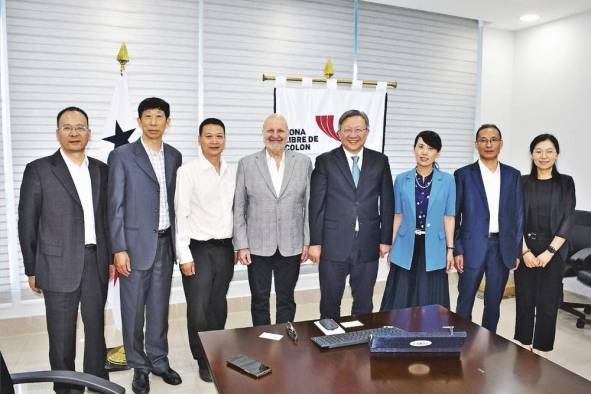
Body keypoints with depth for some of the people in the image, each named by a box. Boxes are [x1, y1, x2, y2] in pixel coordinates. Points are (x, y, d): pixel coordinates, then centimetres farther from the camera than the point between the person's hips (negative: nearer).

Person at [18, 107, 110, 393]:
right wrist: (32, 270, -2)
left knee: (96, 326, 13)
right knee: (62, 332, 8)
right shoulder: (38, 170, -4)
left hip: (96, 262, 3)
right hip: (59, 265, -3)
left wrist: (112, 256, 8)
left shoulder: (101, 170, 7)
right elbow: (27, 223, -2)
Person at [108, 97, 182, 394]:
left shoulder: (174, 156, 8)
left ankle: (158, 360, 29)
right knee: (133, 308, 7)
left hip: (165, 243, 4)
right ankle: (139, 366, 24)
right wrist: (119, 249, -11)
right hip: (136, 243, -3)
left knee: (159, 307, 13)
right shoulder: (122, 156, -5)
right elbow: (116, 206, -7)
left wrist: (178, 241, 8)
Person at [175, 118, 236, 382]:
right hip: (198, 249, -4)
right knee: (198, 309, 3)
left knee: (218, 306, 15)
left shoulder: (232, 172, 6)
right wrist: (184, 255, -11)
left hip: (225, 248, 4)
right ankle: (204, 361, 23)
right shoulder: (188, 172, -7)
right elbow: (181, 215, -9)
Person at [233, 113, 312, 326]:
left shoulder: (303, 162, 2)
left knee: (286, 300, 13)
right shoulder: (247, 164, 0)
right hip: (257, 246, 0)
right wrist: (241, 245, -4)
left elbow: (309, 204, 3)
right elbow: (239, 208, 0)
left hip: (291, 246, 1)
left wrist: (307, 241, 0)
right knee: (259, 300, 11)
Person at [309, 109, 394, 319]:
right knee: (329, 303, 10)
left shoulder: (380, 161, 5)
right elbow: (316, 205, -3)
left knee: (364, 303, 14)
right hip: (333, 246, -1)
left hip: (368, 246, 2)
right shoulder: (325, 161, -1)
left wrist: (386, 239, 4)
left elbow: (387, 203, 7)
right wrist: (315, 242, -5)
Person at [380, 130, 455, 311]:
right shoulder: (401, 179, 2)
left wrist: (450, 249, 2)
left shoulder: (447, 180, 0)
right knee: (399, 301, 3)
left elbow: (449, 217, 3)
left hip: (433, 248, 0)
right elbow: (398, 216, 6)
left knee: (430, 302, 6)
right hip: (405, 248, 1)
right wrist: (391, 246, 5)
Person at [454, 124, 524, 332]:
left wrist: (517, 250, 4)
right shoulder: (463, 174, -1)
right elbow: (454, 215, -2)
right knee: (465, 300, 7)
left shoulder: (513, 175, 7)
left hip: (503, 247, 3)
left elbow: (518, 214, 8)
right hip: (473, 246, -2)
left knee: (494, 303, 13)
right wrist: (457, 250, -6)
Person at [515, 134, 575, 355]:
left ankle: (541, 351, 17)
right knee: (524, 300, 7)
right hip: (524, 250, 1)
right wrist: (525, 251, -10)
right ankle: (524, 348, 21)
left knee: (548, 303, 3)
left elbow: (568, 220, -4)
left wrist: (549, 252, -12)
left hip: (553, 251, -1)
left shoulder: (565, 183, 2)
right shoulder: (523, 182, 4)